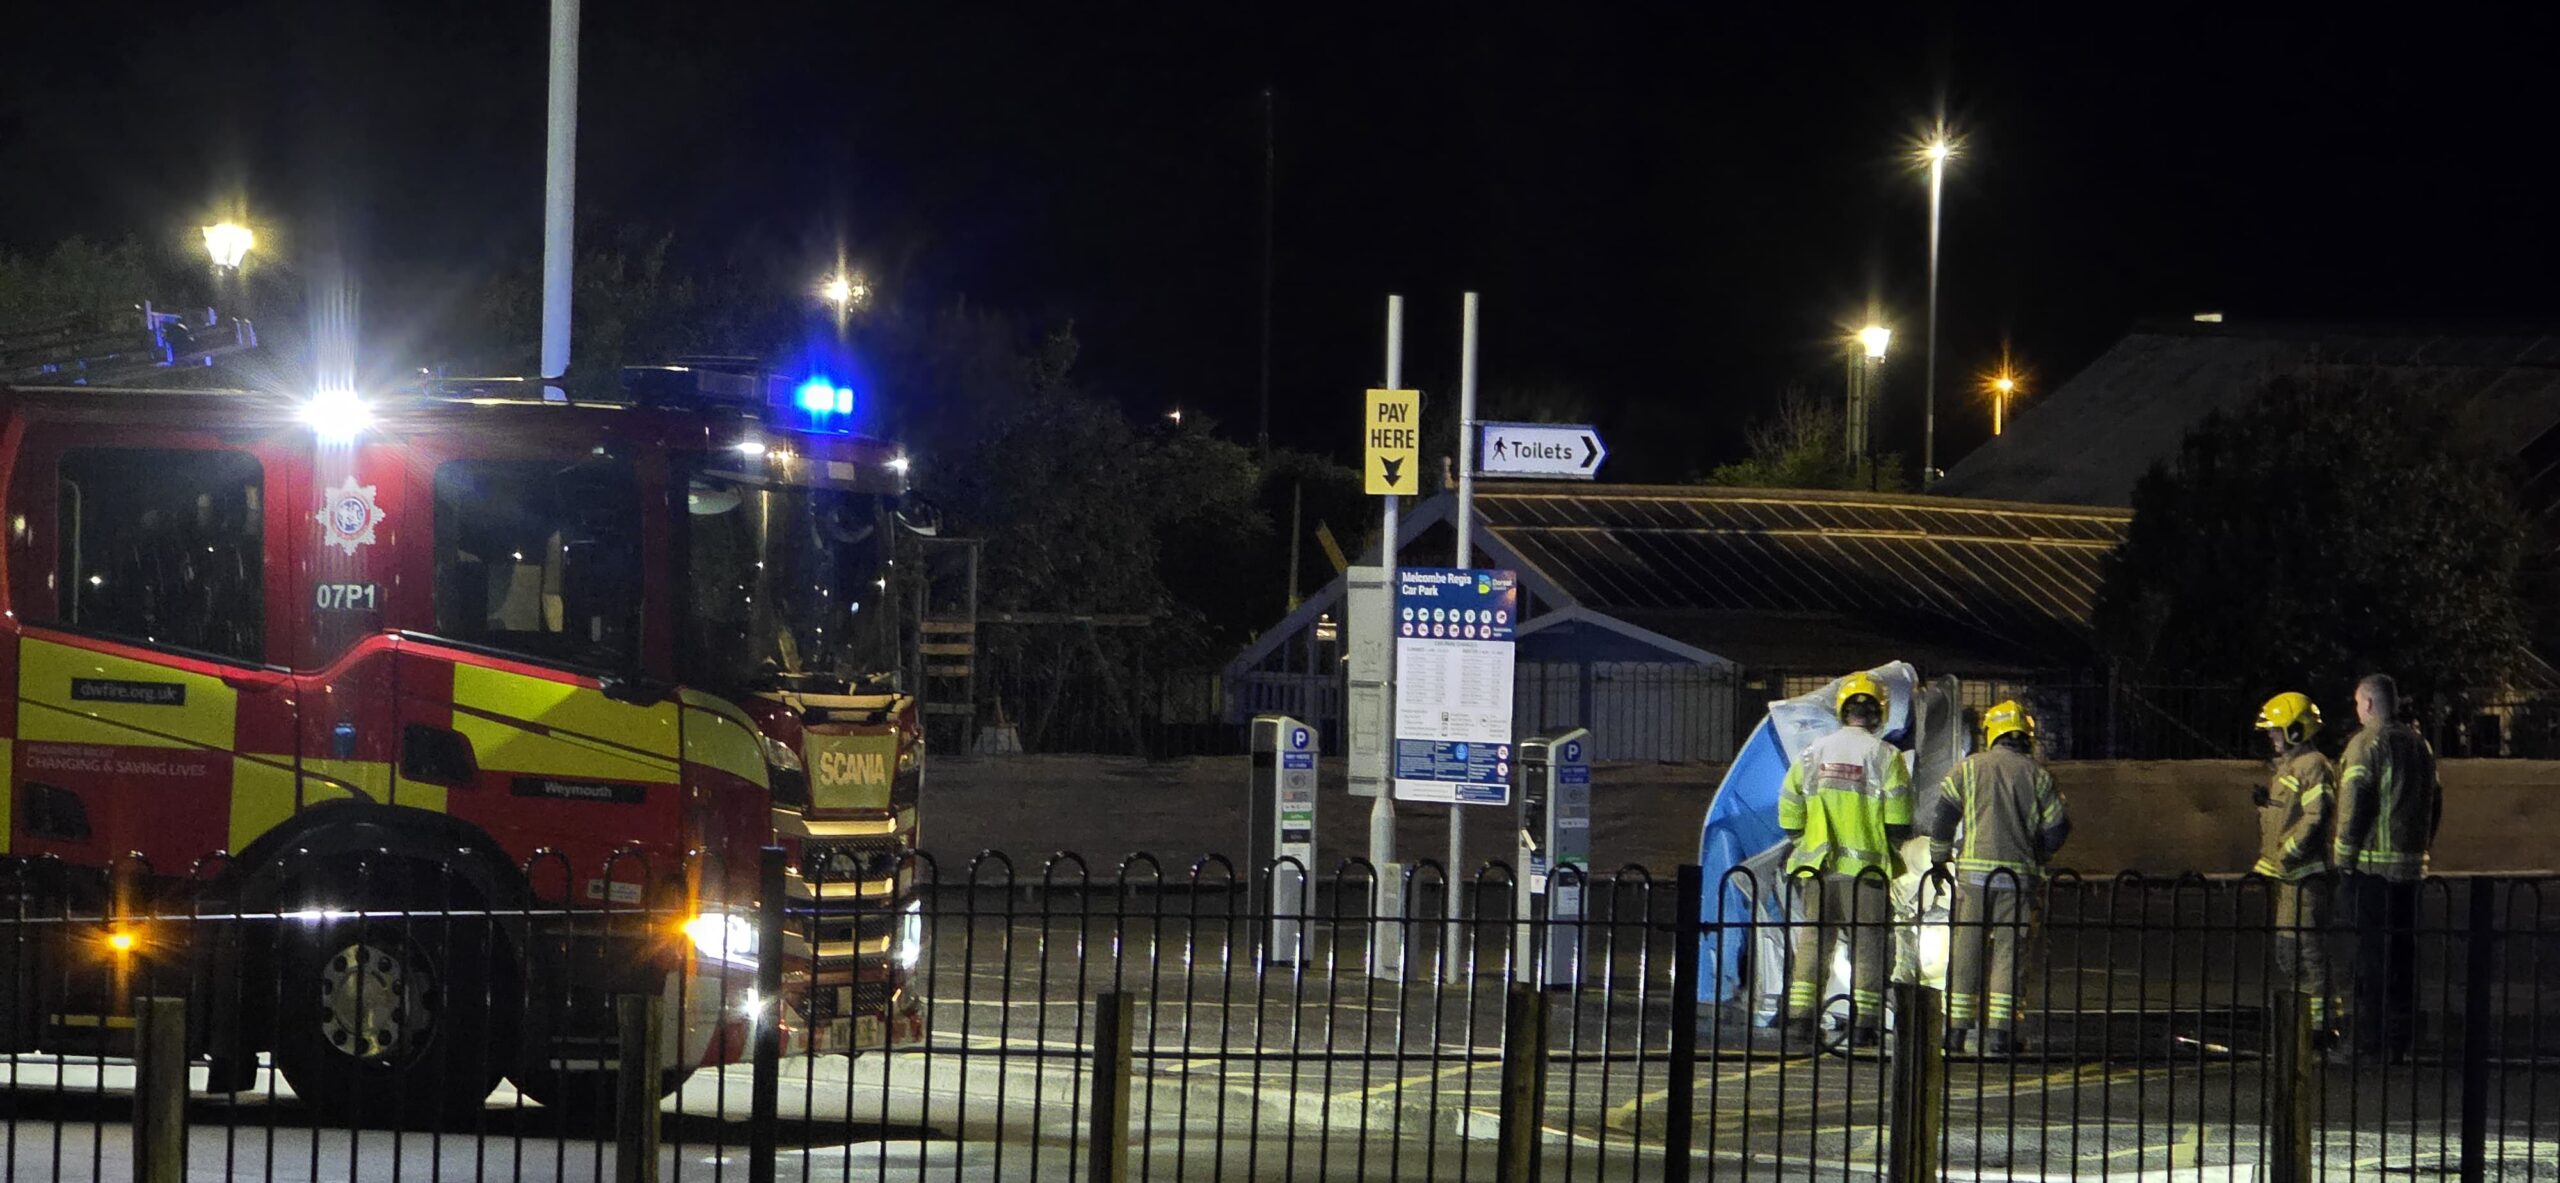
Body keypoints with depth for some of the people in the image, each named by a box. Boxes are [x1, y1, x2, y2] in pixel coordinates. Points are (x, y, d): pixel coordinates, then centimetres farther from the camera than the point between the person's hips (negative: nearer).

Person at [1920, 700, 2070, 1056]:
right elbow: (2056, 827, 5)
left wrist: (1939, 857, 10)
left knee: (1967, 949, 5)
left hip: (1974, 870, 0)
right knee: (2009, 950, 2)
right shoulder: (2036, 775, 5)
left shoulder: (1969, 768, 4)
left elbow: (1940, 811, -1)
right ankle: (2000, 1032, -4)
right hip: (2020, 873, 0)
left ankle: (1956, 1029, 4)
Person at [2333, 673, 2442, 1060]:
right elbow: (2435, 802, 19)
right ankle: (2403, 1028, 18)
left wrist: (2344, 855, -10)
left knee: (2373, 950, -5)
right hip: (2410, 862, 7)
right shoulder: (2419, 744, 13)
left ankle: (2374, 1036, -5)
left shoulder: (2366, 744, -11)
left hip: (2372, 863, -7)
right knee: (2403, 947, 13)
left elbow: (2354, 804, -16)